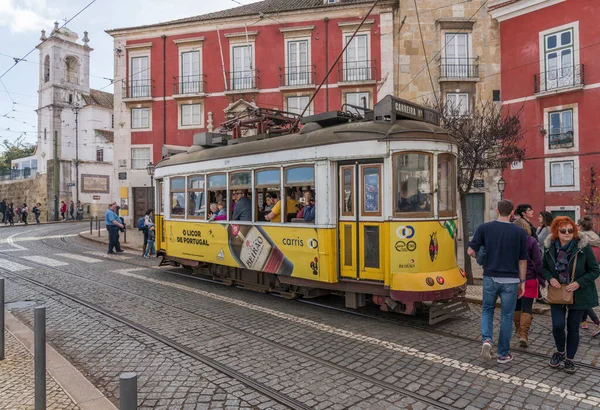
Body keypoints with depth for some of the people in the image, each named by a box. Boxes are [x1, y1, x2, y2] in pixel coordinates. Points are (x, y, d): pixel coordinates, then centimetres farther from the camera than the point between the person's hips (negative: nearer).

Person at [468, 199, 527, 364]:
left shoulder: (484, 228, -5)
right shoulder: (519, 232, -4)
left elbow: (471, 251, -7)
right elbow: (522, 260, 0)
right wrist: (522, 281, 10)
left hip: (490, 277, 0)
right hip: (510, 280, 0)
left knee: (487, 309, 20)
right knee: (507, 316, 11)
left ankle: (486, 339, -3)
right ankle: (503, 353, 20)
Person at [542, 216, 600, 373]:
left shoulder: (583, 247, -14)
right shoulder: (550, 247, -6)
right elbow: (544, 267, 9)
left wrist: (579, 283, -18)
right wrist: (550, 278, -11)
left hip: (578, 295, -1)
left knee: (573, 328, 8)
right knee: (557, 325, -6)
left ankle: (569, 359, 28)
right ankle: (560, 352, 24)